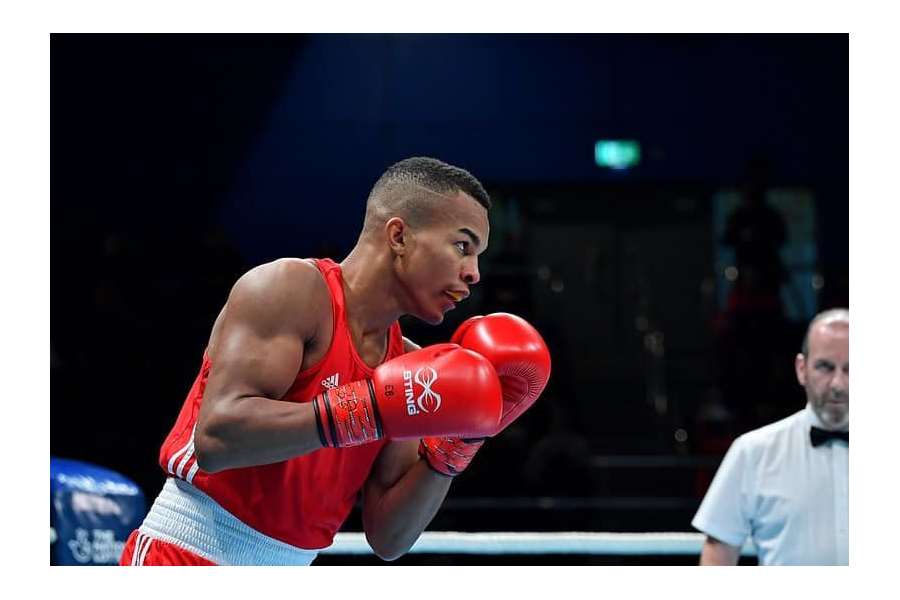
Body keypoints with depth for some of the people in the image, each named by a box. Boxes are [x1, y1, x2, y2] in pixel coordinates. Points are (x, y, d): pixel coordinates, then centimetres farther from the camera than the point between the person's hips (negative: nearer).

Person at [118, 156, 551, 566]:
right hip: (185, 558, -8)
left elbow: (387, 538, 6)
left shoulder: (407, 365, 8)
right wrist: (371, 407, -28)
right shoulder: (291, 288, -10)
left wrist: (457, 441, -7)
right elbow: (216, 436, -25)